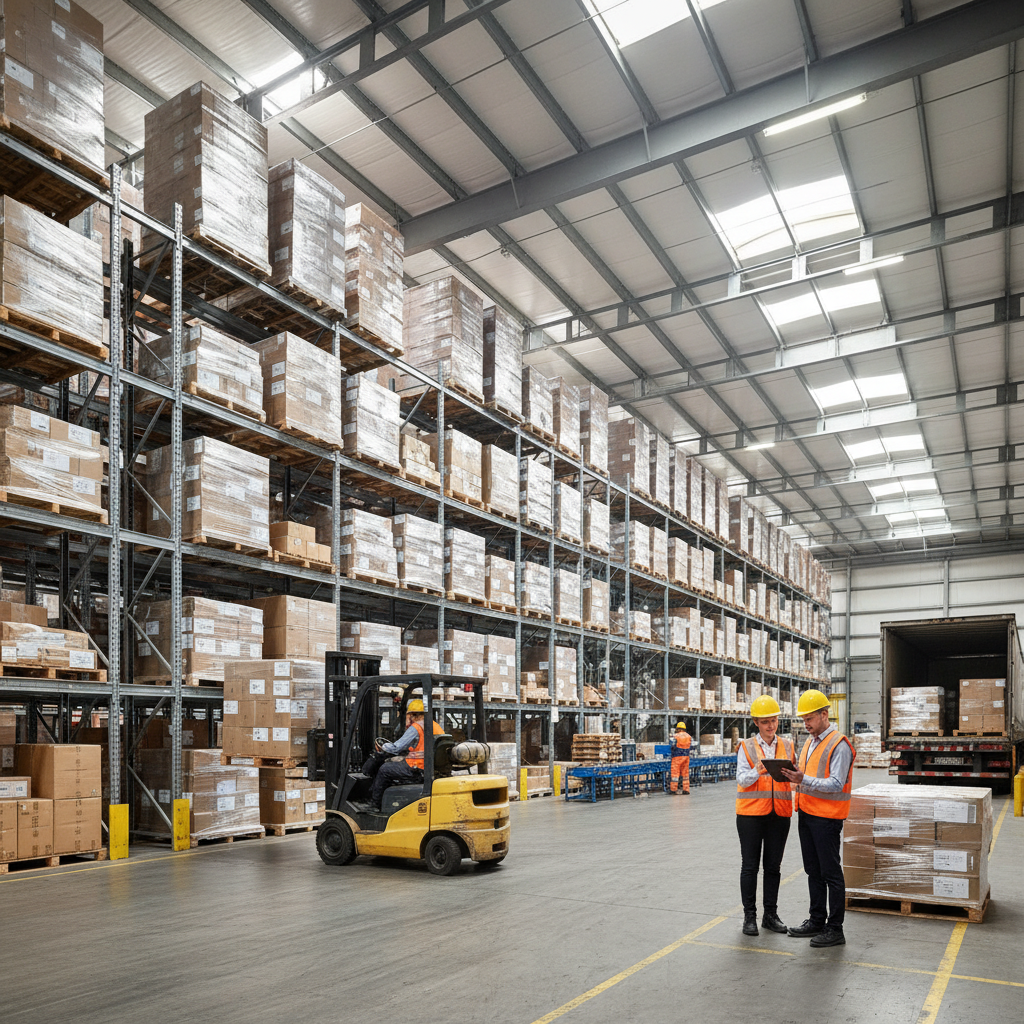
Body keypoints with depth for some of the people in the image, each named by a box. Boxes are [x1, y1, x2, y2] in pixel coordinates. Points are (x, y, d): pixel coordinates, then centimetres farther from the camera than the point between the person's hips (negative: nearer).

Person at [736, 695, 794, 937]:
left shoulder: (786, 746, 8)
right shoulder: (746, 747, 0)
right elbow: (741, 779, -9)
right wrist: (757, 772, -29)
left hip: (779, 813, 3)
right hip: (751, 812, -3)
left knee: (773, 866, 10)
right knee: (750, 865, 3)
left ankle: (770, 915, 22)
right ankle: (749, 916, 13)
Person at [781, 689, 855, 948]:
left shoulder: (839, 745, -14)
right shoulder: (809, 742, 14)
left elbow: (836, 784, -21)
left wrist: (804, 780, -30)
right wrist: (795, 778, 1)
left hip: (827, 818, -8)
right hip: (806, 814, 9)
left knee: (831, 874, 0)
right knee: (813, 871, 16)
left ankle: (835, 929, 8)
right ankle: (816, 920, 26)